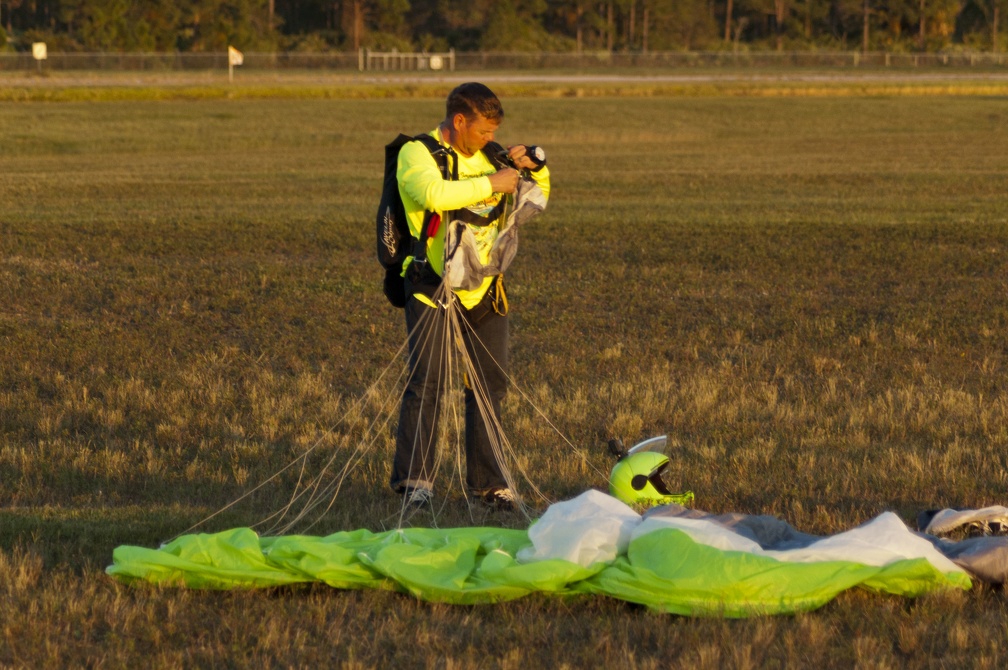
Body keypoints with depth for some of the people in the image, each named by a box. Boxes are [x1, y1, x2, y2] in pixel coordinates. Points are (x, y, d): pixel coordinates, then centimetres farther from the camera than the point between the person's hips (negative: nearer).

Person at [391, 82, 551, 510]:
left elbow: (537, 197, 23)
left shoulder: (487, 155, 13)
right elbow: (433, 193, -29)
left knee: (490, 382, 5)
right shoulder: (417, 153, -6)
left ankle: (487, 481, 13)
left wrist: (534, 168, 2)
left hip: (484, 289, 6)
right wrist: (491, 184, -23)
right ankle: (413, 477, -7)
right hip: (433, 286, -6)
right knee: (427, 378, -14)